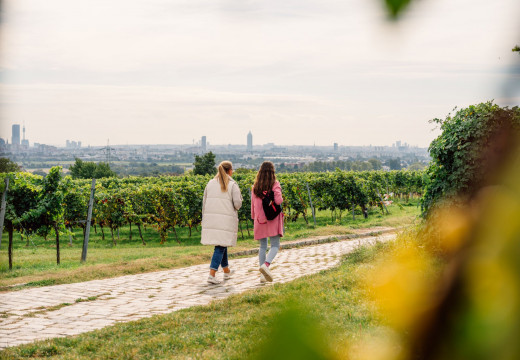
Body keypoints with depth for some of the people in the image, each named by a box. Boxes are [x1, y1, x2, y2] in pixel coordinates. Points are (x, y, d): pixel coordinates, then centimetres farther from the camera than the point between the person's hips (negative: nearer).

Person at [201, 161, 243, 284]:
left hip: (211, 218, 5)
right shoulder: (232, 185, -4)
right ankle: (212, 274, -13)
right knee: (220, 246, -3)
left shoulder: (211, 183, 9)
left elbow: (204, 202, 11)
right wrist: (235, 208, 12)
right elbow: (237, 203, -11)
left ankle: (226, 271, 31)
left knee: (222, 245, 19)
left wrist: (205, 220, 17)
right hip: (226, 219, -5)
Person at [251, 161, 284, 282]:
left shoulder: (255, 187, 6)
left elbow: (253, 204, 9)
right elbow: (278, 201, -17)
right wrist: (281, 199, 5)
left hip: (260, 219, 4)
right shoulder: (275, 185, -7)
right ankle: (266, 264, -26)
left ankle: (262, 275, 7)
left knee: (262, 246, 10)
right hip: (273, 218, -4)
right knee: (275, 246, -1)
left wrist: (254, 219, 17)